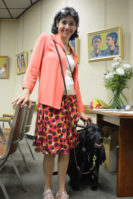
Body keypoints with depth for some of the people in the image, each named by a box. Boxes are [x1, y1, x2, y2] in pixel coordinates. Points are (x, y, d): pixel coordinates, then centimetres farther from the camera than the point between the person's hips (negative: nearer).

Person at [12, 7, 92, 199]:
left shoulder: (72, 52, 20)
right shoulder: (46, 39, 5)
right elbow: (33, 67, -3)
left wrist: (81, 110, 16)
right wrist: (27, 90, -20)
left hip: (70, 101, 6)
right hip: (50, 101, -5)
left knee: (66, 146, 6)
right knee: (51, 147, -3)